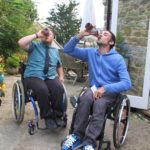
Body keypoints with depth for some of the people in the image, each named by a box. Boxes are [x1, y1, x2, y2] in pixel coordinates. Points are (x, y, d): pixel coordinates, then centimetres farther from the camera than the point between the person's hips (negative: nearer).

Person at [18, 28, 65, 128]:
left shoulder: (55, 51, 22)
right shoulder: (34, 45, 8)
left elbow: (59, 66, 29)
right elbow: (21, 43, -12)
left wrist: (61, 76, 10)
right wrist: (36, 35, -6)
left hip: (51, 77, 3)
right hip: (33, 77, -3)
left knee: (59, 88, -30)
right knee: (42, 89, -36)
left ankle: (57, 115, -12)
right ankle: (48, 117, -16)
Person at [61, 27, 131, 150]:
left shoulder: (118, 59, -7)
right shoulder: (90, 52, 6)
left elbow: (127, 83, -16)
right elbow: (68, 50, 4)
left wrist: (105, 88, -29)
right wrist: (80, 35, -11)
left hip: (110, 92, -2)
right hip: (94, 88, 3)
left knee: (99, 104, -36)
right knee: (85, 98, -32)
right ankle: (77, 136, -23)